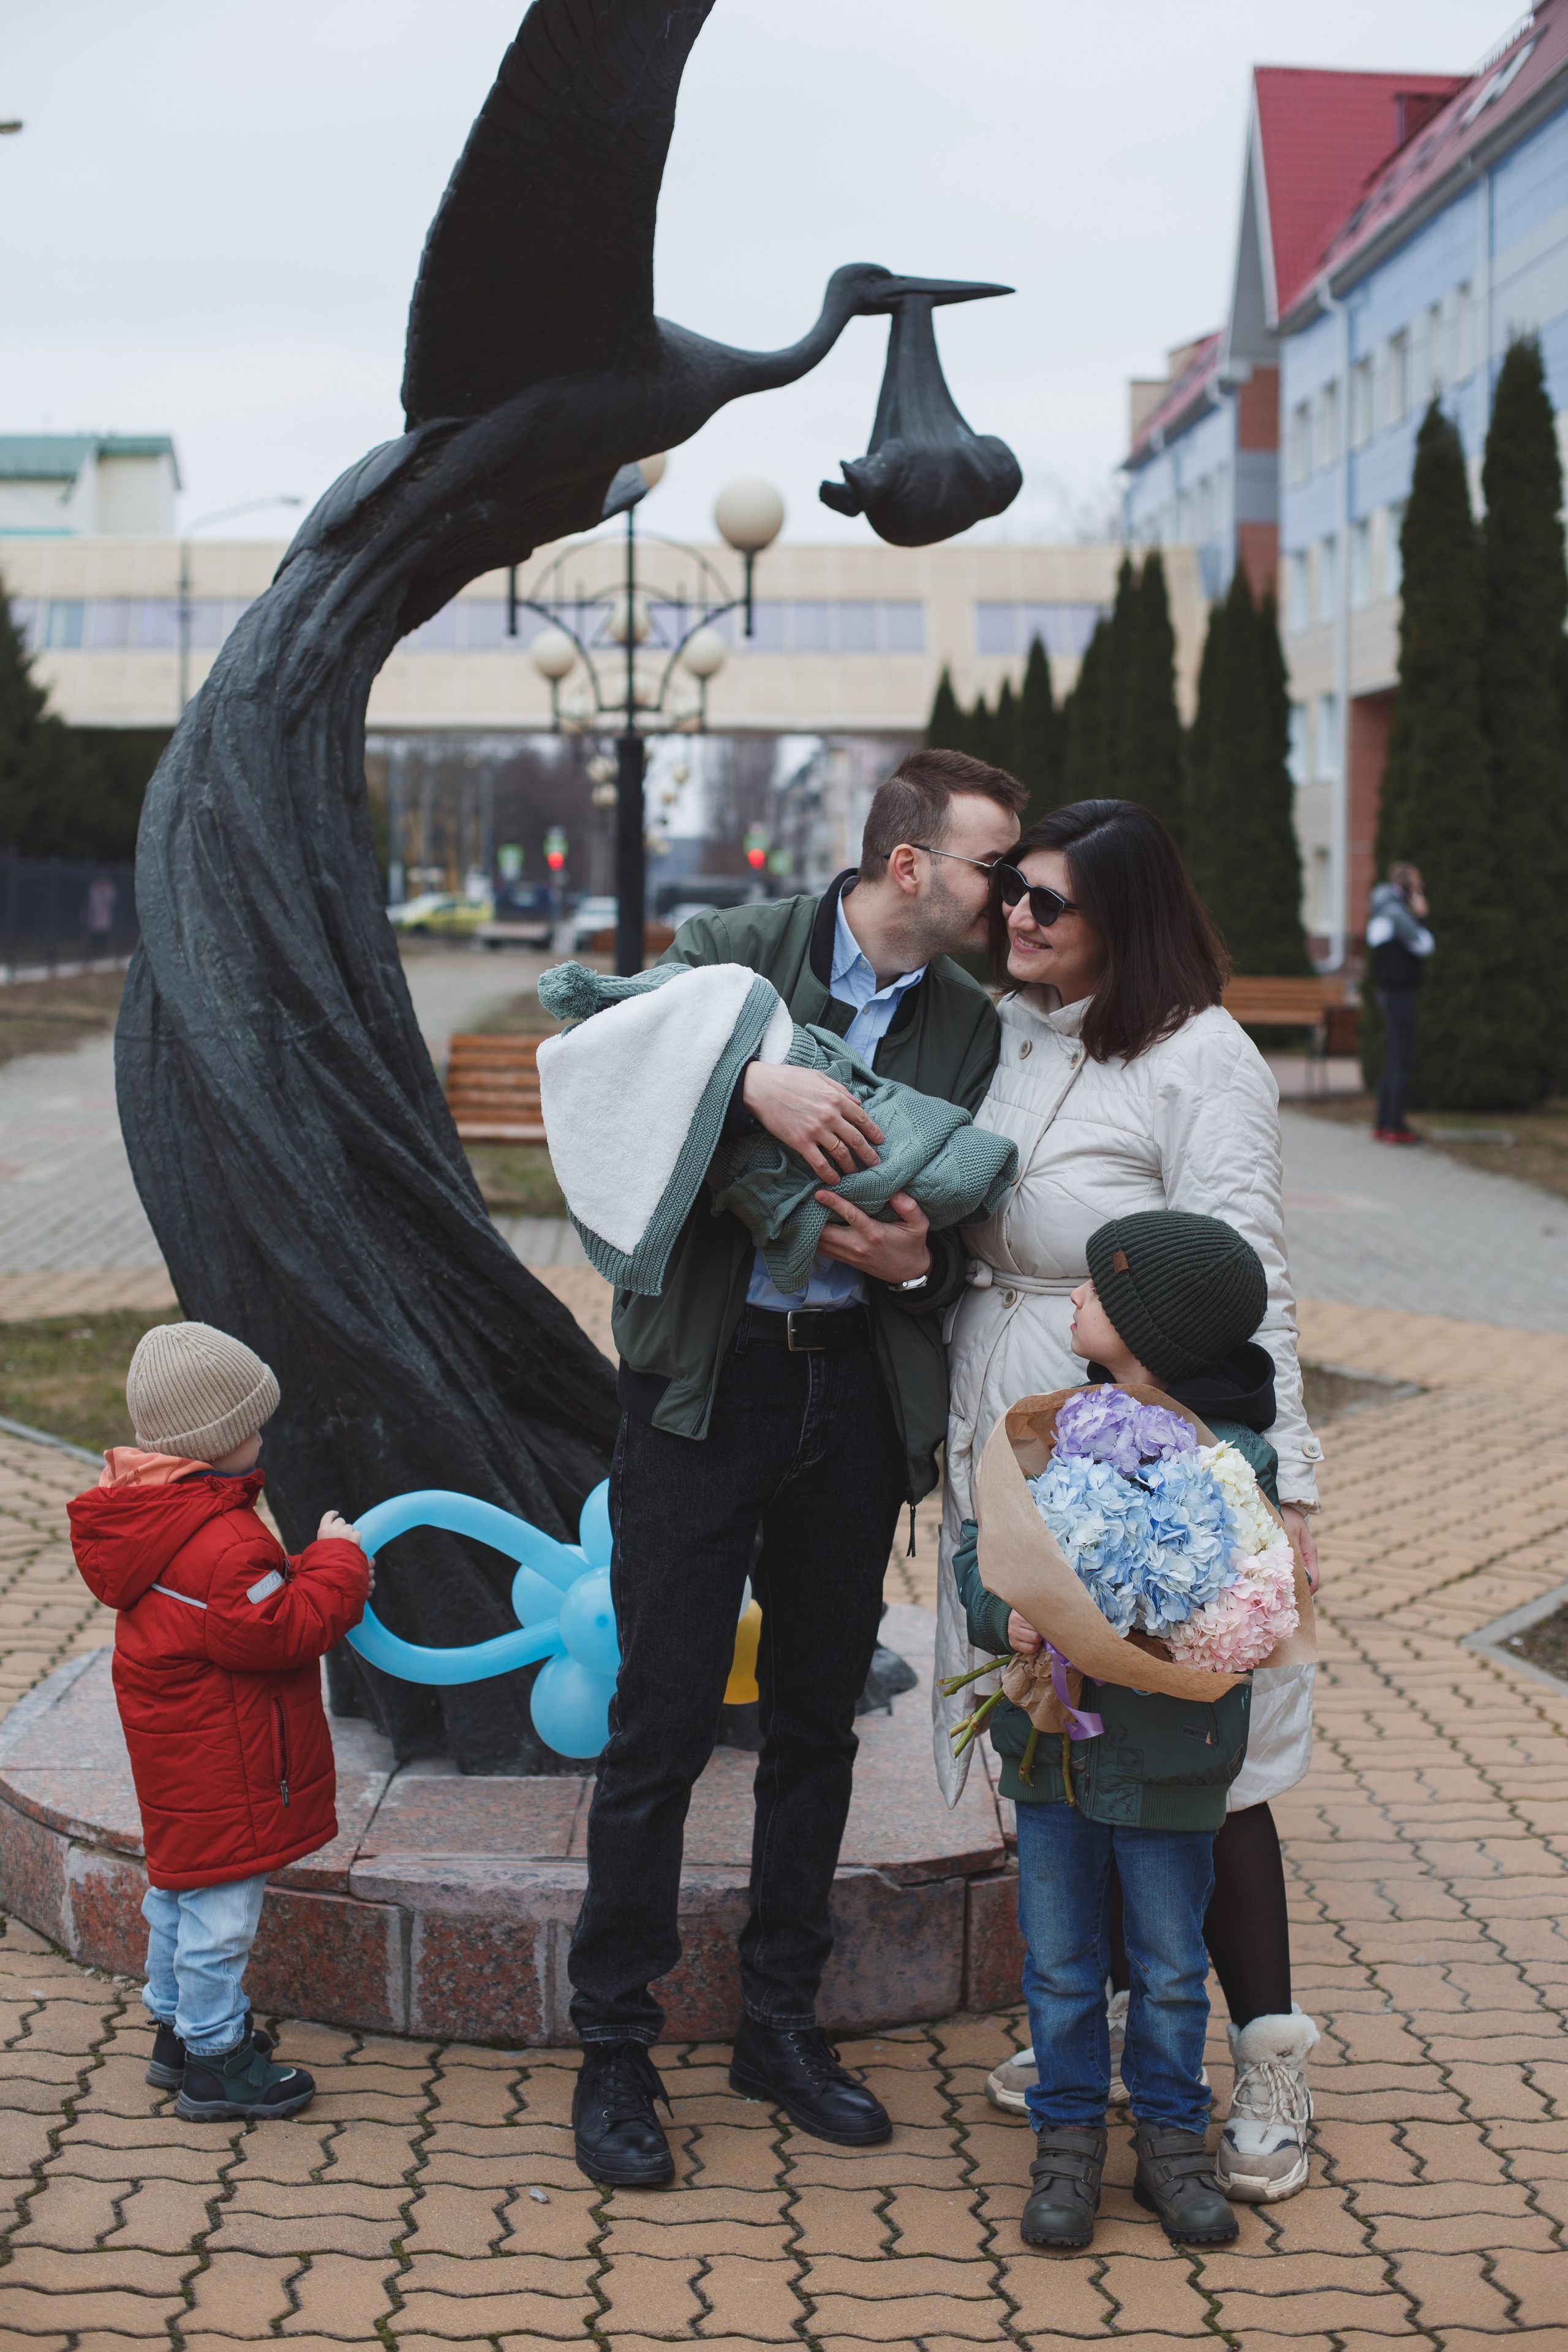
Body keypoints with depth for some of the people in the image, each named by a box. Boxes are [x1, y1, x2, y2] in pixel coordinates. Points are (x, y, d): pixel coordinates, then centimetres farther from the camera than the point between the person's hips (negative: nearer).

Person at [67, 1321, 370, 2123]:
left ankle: (178, 2029, 36)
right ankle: (215, 2064, 9)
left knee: (179, 1887, 22)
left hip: (174, 1752, 11)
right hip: (220, 1766, -11)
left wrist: (320, 1576, 7)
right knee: (220, 1902, 0)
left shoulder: (157, 1516, 6)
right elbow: (279, 1632, -27)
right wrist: (335, 1565, -16)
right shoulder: (222, 1545, -29)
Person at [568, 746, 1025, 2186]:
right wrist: (750, 1078, -25)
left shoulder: (969, 1027, 8)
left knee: (818, 1720, 11)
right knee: (664, 1718, -3)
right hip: (706, 1380, -4)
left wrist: (917, 1258, -13)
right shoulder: (735, 951, -1)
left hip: (857, 1390, 4)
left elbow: (975, 1242, 10)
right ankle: (615, 2049, 11)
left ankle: (781, 2025, 26)